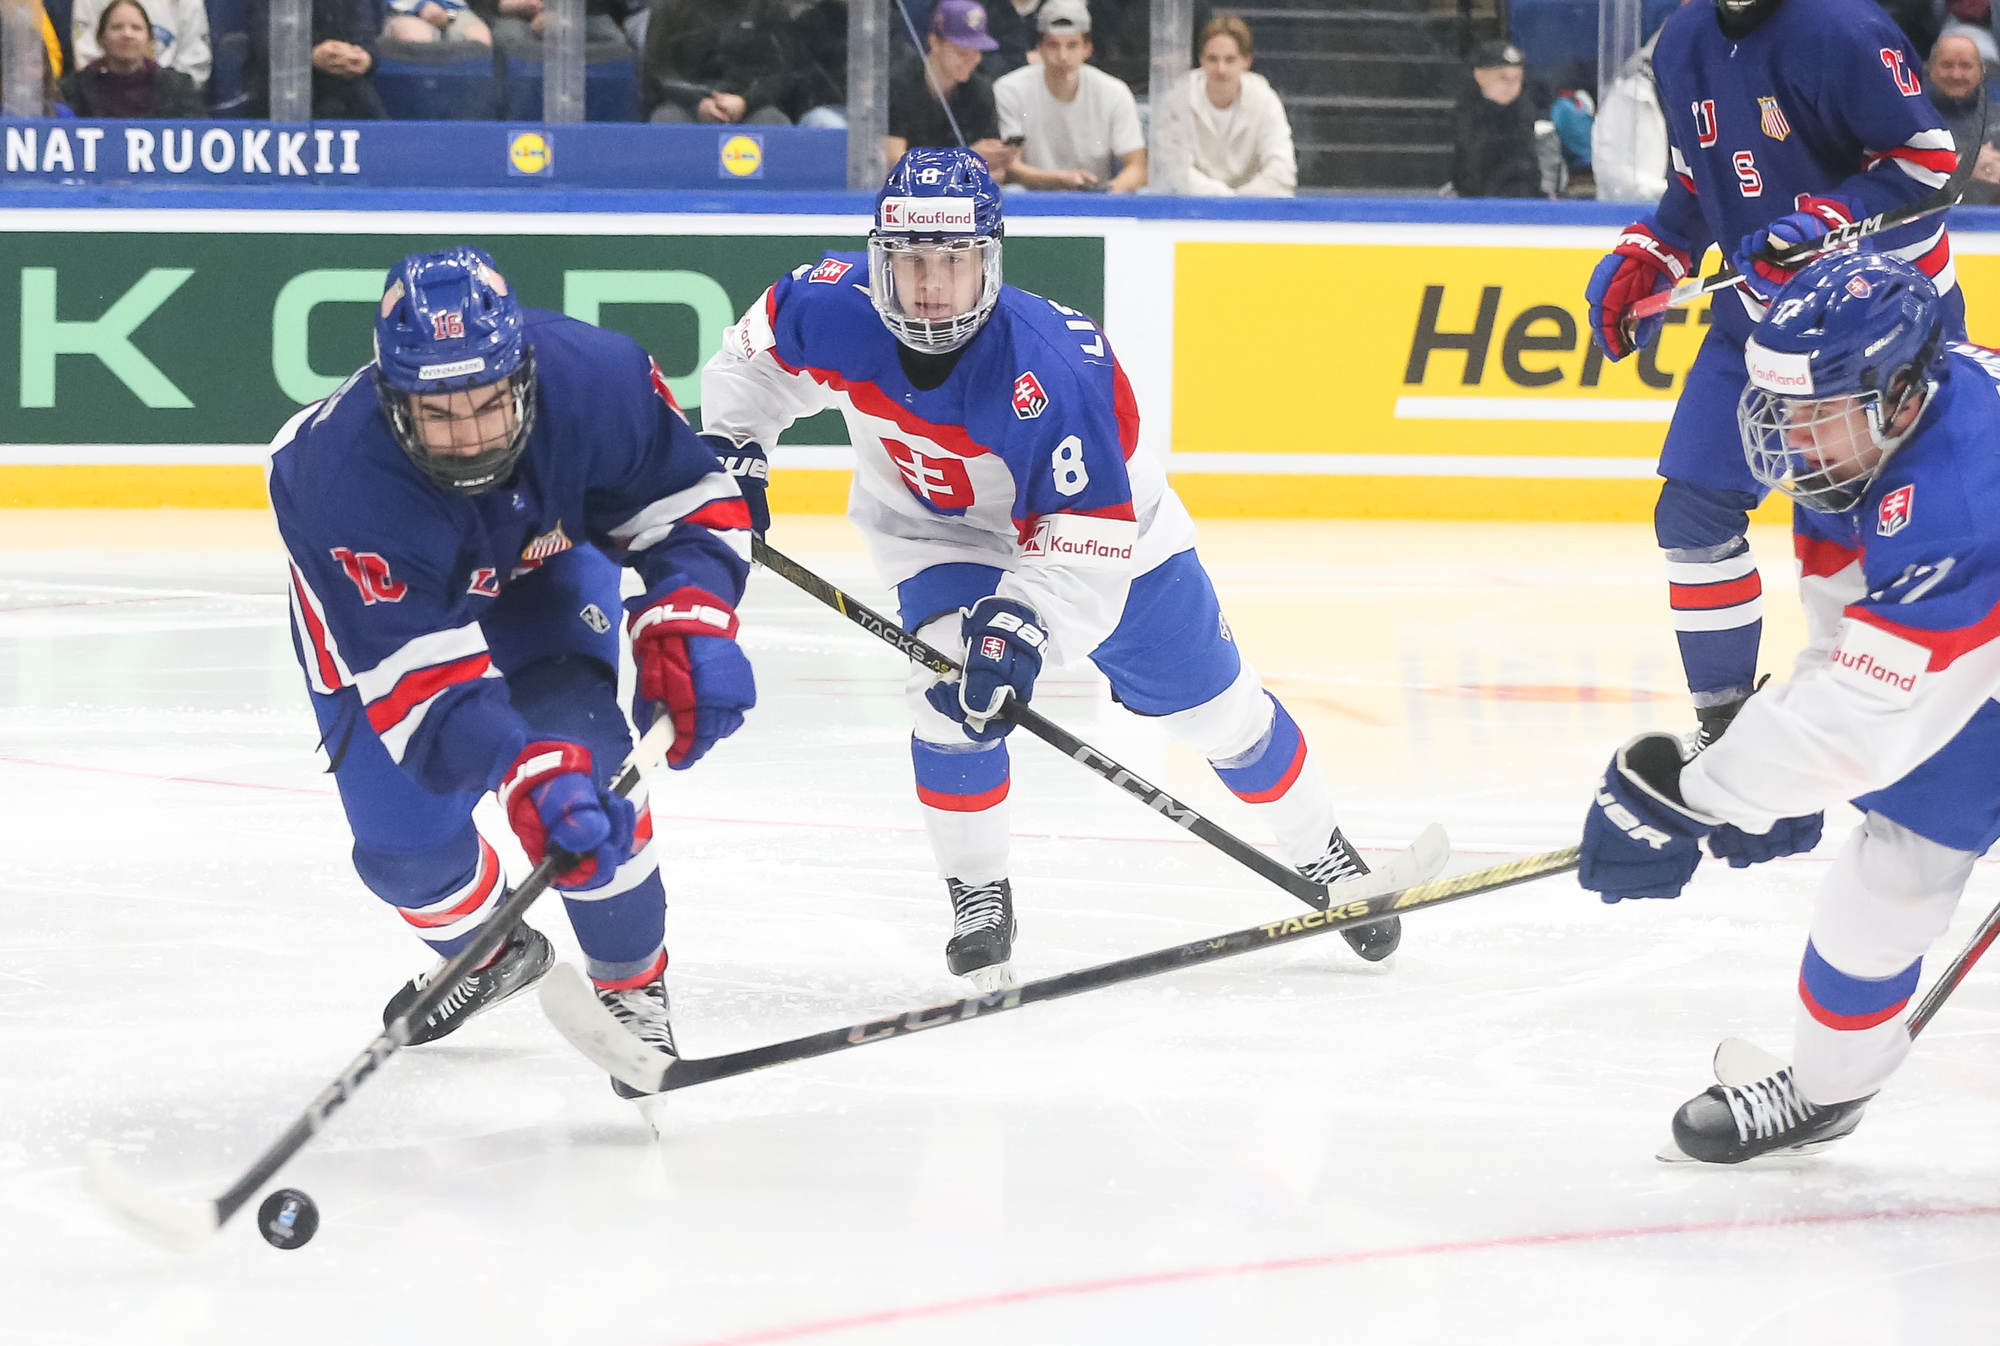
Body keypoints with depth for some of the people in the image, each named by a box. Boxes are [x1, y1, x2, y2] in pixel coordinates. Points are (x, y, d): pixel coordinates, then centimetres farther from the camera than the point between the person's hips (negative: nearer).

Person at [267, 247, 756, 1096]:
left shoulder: (593, 379, -37)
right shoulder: (347, 476, -44)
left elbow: (691, 498, -19)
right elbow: (421, 681, -47)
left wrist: (689, 621, -37)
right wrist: (525, 770, -62)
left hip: (538, 551, 1)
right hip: (379, 580, -1)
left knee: (578, 746, -23)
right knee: (403, 845, -3)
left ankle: (633, 985, 0)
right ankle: (488, 952, 33)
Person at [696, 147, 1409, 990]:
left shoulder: (1048, 366, -39)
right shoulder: (834, 310, -28)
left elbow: (1089, 537, -36)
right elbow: (762, 348, -2)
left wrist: (1026, 621, -46)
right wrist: (731, 445, -9)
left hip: (1104, 521, -2)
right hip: (938, 532, 2)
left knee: (1212, 705, 7)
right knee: (954, 687, -24)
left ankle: (1325, 857, 29)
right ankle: (978, 900, -6)